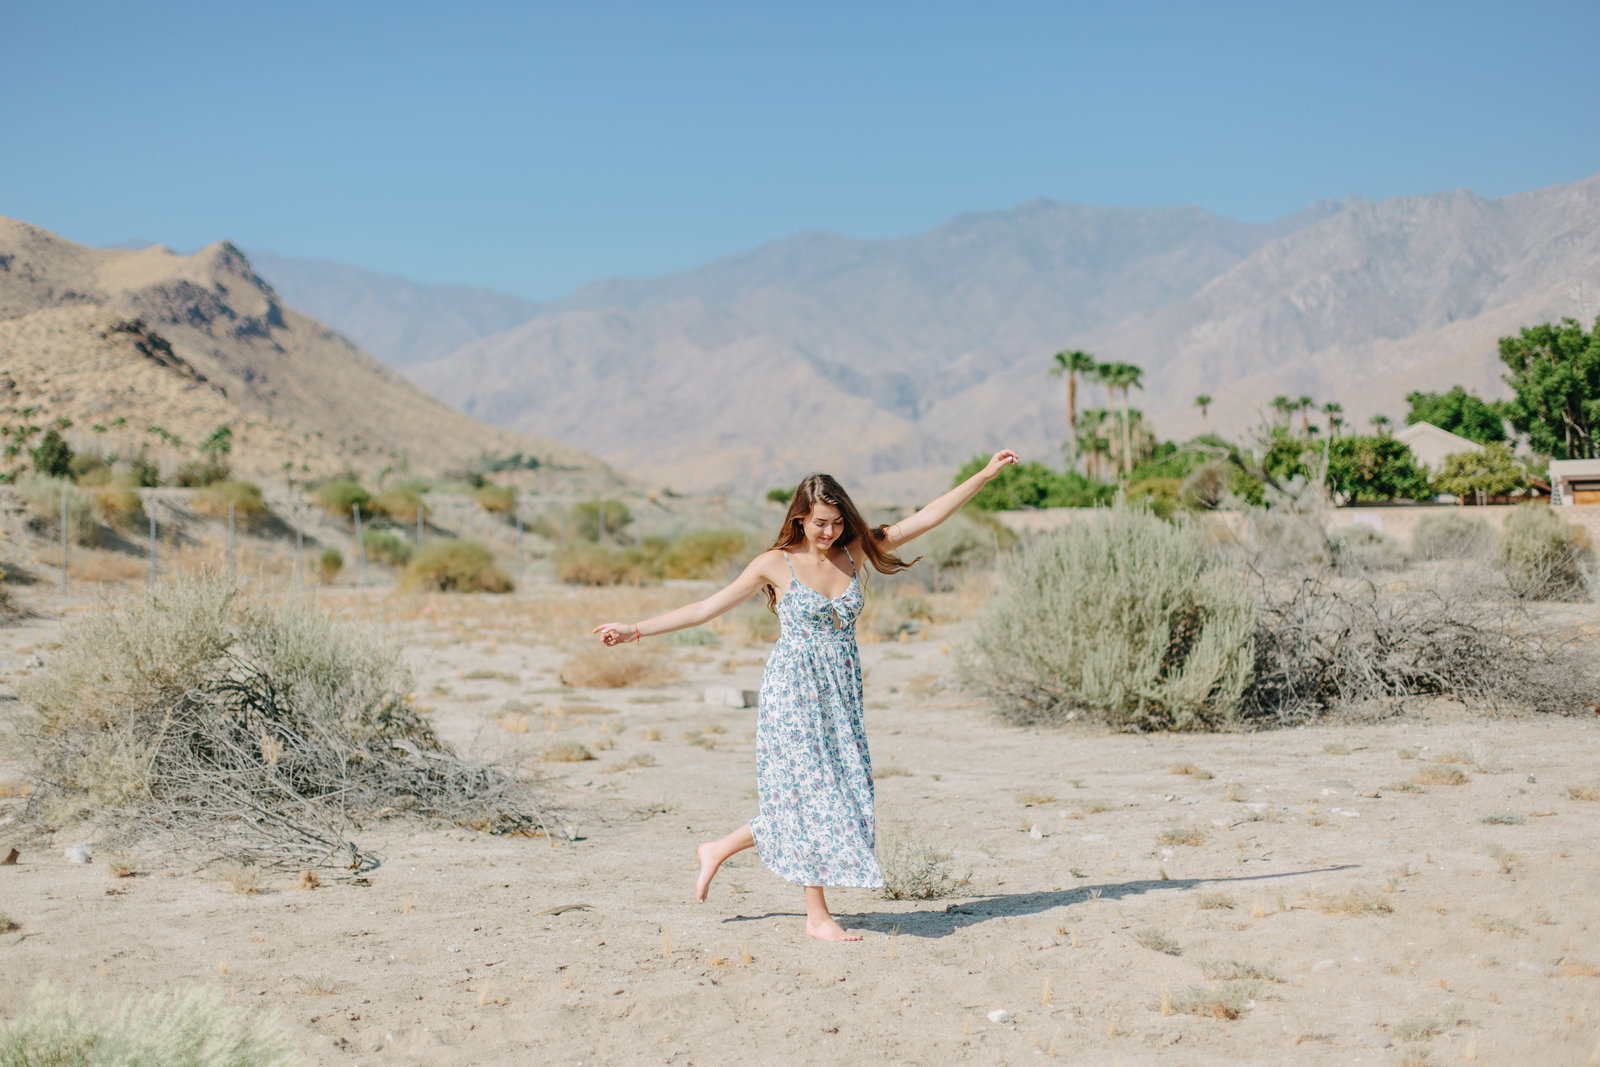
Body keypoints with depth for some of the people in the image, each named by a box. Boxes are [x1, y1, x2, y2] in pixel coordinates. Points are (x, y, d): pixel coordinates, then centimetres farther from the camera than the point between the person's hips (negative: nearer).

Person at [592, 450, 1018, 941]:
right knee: (812, 791, -4)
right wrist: (635, 629, -4)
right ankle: (817, 917, 8)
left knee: (841, 789, 5)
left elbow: (925, 518, 4)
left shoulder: (853, 552, 4)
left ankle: (718, 850, 21)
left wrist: (987, 473, 1)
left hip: (841, 693, 5)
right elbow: (706, 608, -1)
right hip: (794, 690, -5)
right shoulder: (776, 564, -6)